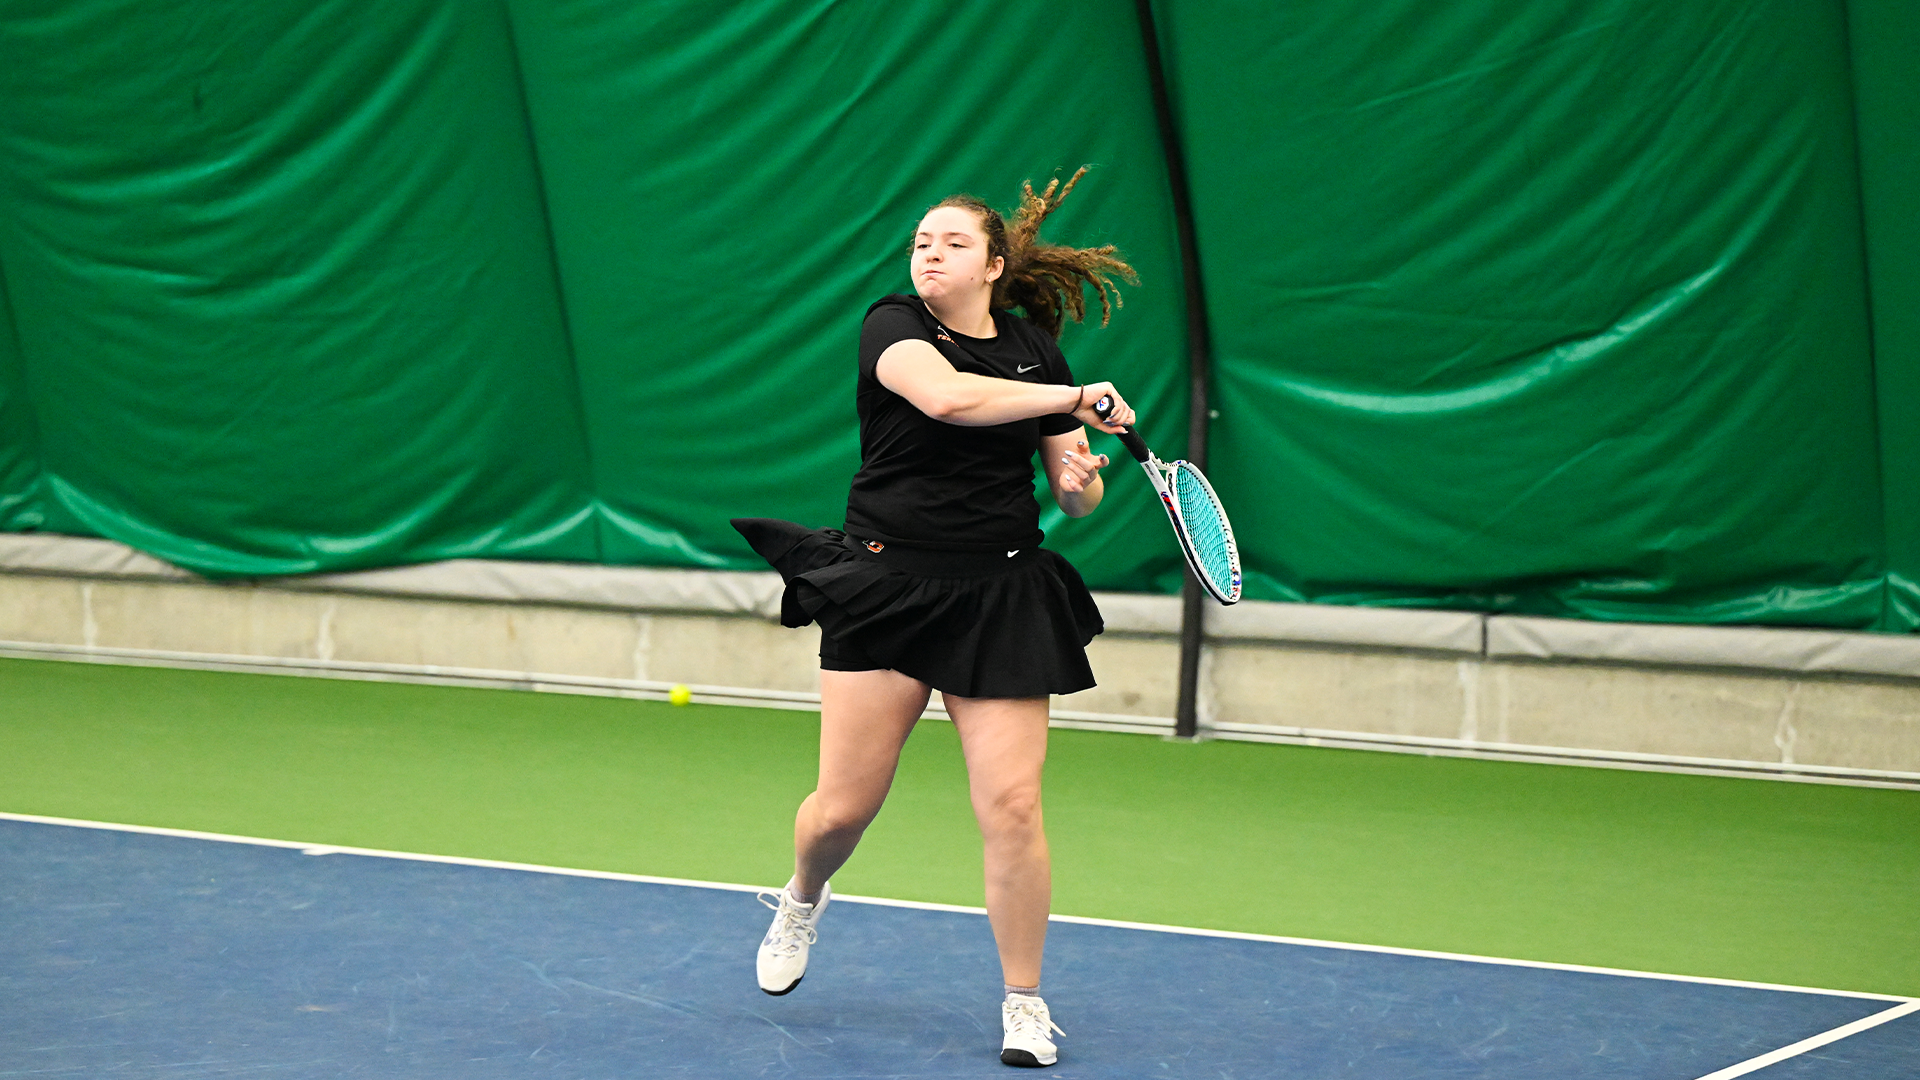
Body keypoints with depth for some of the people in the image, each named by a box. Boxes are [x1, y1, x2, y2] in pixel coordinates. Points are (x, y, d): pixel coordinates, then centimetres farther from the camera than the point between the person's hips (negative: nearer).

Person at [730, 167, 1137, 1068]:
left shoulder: (1033, 349, 8)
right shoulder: (893, 326, -3)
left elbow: (1076, 497, 13)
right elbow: (946, 396, -25)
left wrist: (1079, 481, -11)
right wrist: (1078, 398, -22)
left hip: (1000, 601, 2)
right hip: (888, 586, -2)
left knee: (1011, 805, -7)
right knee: (844, 805, 1)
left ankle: (1024, 1002, 9)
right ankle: (802, 899, 37)